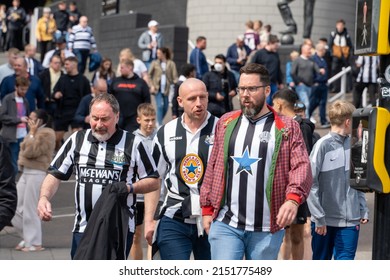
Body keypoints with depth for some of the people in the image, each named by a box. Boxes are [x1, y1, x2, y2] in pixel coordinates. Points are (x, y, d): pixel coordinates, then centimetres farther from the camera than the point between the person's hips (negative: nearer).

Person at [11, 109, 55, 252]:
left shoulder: (46, 134, -12)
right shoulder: (36, 132, 18)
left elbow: (31, 151, -20)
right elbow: (25, 150, 26)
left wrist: (31, 133, -14)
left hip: (36, 174, -10)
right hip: (26, 172, 10)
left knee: (30, 209, -5)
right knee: (17, 208, 11)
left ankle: (35, 243, 4)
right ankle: (26, 237, 24)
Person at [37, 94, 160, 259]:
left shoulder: (132, 144, 0)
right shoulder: (77, 140, 7)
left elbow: (153, 182, 5)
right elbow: (55, 174, 8)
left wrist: (129, 188, -13)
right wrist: (44, 198, -11)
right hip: (83, 228, 3)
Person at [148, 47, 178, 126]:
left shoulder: (171, 64, -1)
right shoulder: (155, 63, 3)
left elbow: (175, 76, -5)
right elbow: (149, 75, 7)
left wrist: (174, 86, -19)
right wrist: (152, 86, -2)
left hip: (167, 89, 1)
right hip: (158, 88, -1)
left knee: (165, 107, 8)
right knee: (160, 106, -11)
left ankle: (159, 122, 30)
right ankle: (159, 124, -8)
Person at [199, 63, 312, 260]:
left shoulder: (287, 128, 2)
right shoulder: (226, 123, 11)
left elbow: (302, 168, -7)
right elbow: (212, 168, 13)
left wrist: (293, 199, -26)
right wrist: (207, 209, 9)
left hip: (267, 228, -1)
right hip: (225, 223, 1)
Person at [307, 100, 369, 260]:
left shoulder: (352, 145, 7)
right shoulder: (323, 145, -10)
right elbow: (311, 183, -11)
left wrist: (363, 210, 9)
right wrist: (319, 218, -12)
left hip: (350, 220, 4)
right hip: (325, 220, -4)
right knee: (321, 261, 11)